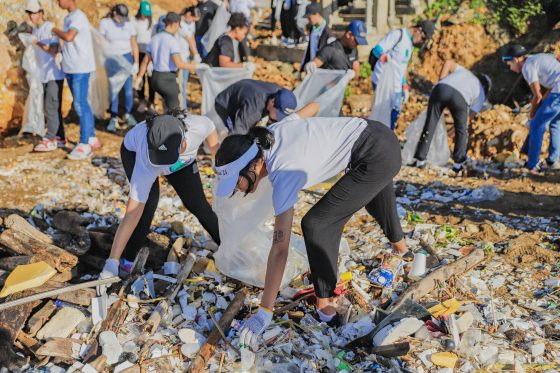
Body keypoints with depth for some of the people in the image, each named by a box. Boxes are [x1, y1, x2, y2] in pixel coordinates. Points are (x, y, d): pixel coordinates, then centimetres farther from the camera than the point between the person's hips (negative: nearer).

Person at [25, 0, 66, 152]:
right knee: (51, 107, 10)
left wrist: (37, 42, -24)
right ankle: (60, 138, 16)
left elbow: (54, 50, -18)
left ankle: (49, 140, -8)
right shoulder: (34, 30, 11)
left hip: (55, 74, -8)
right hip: (44, 74, 8)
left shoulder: (50, 27, -11)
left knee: (51, 107, -9)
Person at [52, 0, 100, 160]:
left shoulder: (79, 17, -13)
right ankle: (91, 138, 21)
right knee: (81, 104, 12)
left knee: (80, 105, -10)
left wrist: (55, 30, -11)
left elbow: (69, 37, -28)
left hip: (80, 68, -9)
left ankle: (84, 144, -8)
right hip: (70, 68, 9)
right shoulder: (68, 18, 15)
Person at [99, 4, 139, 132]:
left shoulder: (129, 25, 4)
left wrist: (136, 62, 5)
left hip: (127, 58, 2)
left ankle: (128, 114, 16)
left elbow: (134, 44, 8)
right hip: (111, 60, -2)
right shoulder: (105, 23, -2)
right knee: (113, 89, -2)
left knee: (128, 88, -1)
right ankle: (114, 118, 4)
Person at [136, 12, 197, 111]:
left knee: (169, 104, 26)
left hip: (155, 77, 8)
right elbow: (178, 63, -24)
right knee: (174, 108, 7)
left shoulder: (155, 38, 8)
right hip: (168, 78, -7)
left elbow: (146, 60, 11)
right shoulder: (172, 40, -15)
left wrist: (139, 77, 19)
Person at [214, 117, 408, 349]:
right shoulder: (268, 134, -8)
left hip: (377, 156, -10)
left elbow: (279, 249, -30)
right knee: (374, 193, 38)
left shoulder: (283, 175, -29)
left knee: (316, 224, -12)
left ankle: (325, 308, 1)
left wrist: (265, 312, -28)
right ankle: (400, 246, 70)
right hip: (377, 134, 10)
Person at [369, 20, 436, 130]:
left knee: (395, 112, 11)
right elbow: (377, 49, -20)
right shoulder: (398, 34, -10)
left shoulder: (411, 43, 17)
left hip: (396, 85, 9)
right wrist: (383, 54, -41)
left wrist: (405, 86, 19)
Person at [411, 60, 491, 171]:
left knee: (430, 124, 12)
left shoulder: (463, 70, 42)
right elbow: (469, 117, 29)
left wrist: (440, 82, 23)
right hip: (460, 97, -1)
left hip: (441, 88, 1)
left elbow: (448, 62, 23)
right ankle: (458, 163, 23)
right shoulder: (481, 94, 33)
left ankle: (420, 160, 14)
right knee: (461, 130, 21)